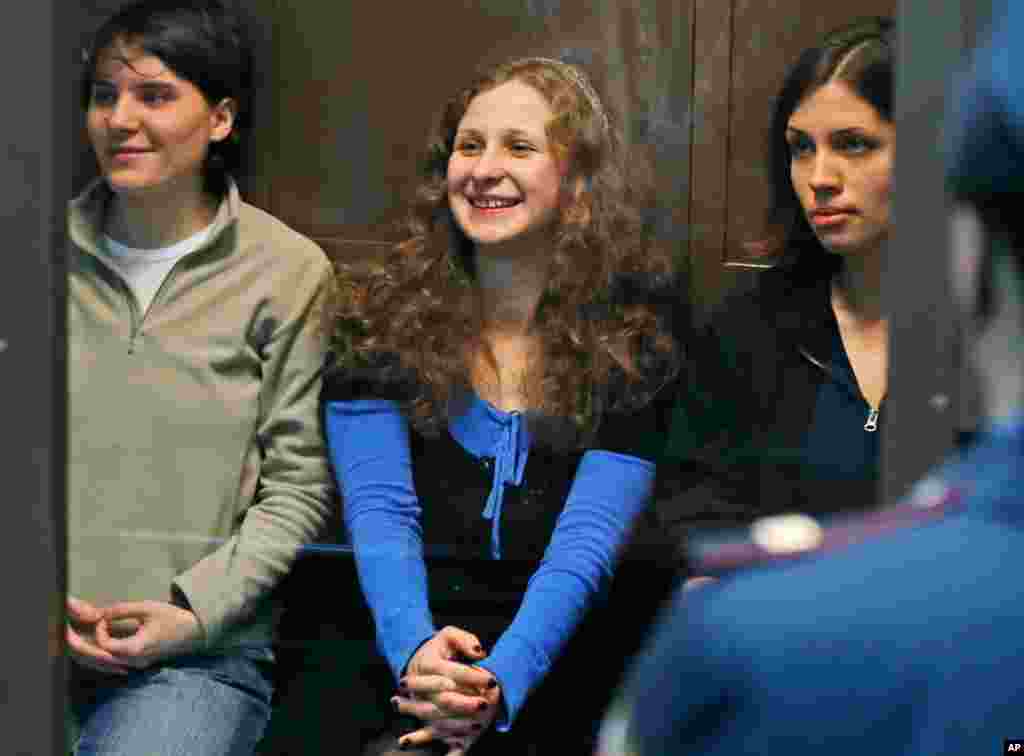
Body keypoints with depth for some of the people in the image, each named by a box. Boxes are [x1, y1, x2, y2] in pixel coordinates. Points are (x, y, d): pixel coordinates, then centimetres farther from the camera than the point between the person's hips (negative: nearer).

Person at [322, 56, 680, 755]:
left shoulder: (632, 332, 2)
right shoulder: (381, 317, 7)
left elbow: (587, 538, -8)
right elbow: (378, 512, -3)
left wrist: (502, 680, -25)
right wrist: (413, 647, -23)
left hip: (557, 666, -1)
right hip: (408, 662, 1)